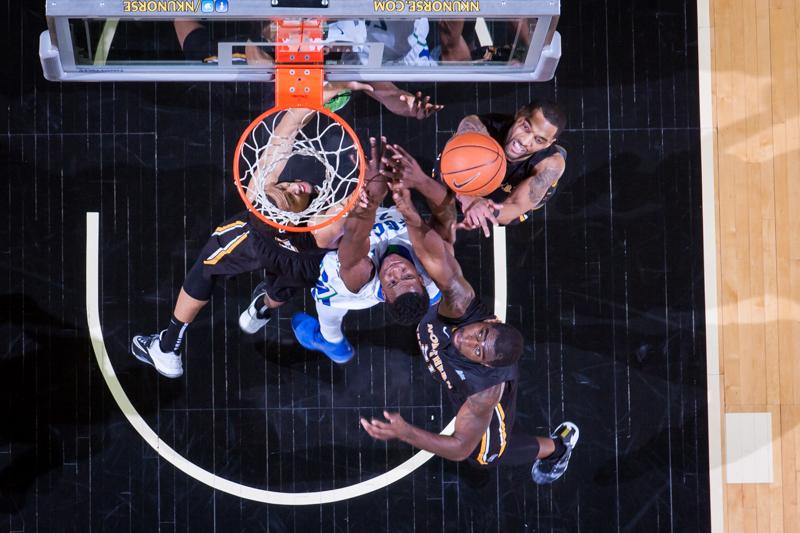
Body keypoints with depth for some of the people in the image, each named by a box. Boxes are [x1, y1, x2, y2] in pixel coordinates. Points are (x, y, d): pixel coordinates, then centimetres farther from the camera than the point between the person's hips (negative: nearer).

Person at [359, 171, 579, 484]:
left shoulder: (485, 391, -48)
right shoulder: (461, 306, -44)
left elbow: (460, 448, -40)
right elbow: (436, 257, -59)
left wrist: (405, 433, -52)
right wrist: (412, 218, -79)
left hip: (481, 391, -2)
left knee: (484, 453, 25)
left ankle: (557, 445, 48)